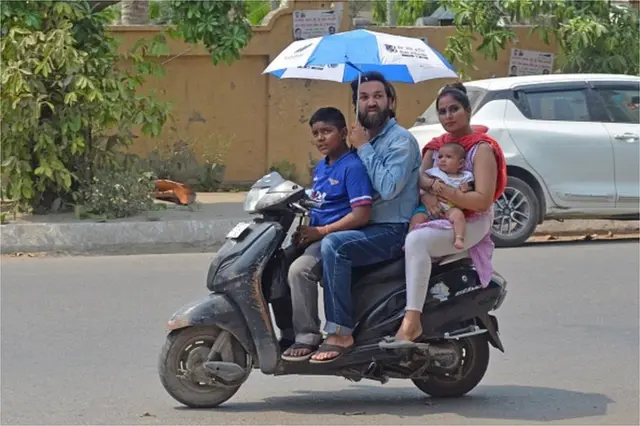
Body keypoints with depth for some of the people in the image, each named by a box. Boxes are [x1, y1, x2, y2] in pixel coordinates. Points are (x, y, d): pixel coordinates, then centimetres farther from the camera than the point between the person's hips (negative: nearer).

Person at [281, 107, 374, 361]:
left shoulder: (353, 166, -12)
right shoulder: (321, 168, 17)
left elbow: (361, 215, -18)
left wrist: (320, 231, -18)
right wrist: (304, 231, 5)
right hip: (317, 237, 10)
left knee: (300, 269, -29)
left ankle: (307, 336, -23)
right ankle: (287, 332, 11)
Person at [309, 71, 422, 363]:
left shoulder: (401, 140, -8)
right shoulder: (365, 139, 18)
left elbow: (388, 188, -23)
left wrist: (363, 148, -14)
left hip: (394, 230, -9)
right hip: (367, 227, 9)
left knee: (333, 245, -31)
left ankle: (340, 333, -29)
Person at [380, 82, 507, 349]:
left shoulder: (482, 149, -5)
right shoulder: (437, 146, 18)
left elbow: (483, 200, -15)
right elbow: (419, 179, 6)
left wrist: (446, 193, -25)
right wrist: (428, 195, -16)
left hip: (470, 223, -8)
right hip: (437, 217, 8)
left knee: (416, 240, -35)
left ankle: (412, 323, -42)